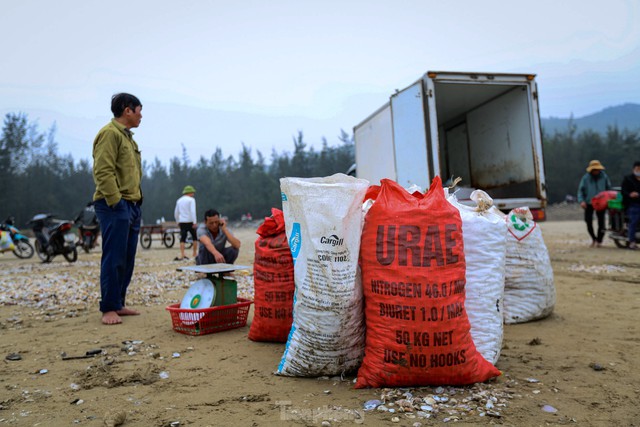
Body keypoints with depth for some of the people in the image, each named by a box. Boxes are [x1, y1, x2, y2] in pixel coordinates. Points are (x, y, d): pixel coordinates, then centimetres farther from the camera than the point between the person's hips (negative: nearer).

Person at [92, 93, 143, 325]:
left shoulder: (127, 136, 21)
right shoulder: (110, 133, -9)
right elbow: (103, 171, -18)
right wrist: (115, 201, -20)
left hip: (132, 205, 10)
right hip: (115, 206, -10)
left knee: (127, 260, 11)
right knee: (114, 258, -6)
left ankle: (118, 304, 20)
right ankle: (108, 308, 2)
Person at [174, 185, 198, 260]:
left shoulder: (179, 200, 13)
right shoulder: (191, 200, -6)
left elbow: (176, 213, 18)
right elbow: (193, 211, -16)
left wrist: (178, 222, 28)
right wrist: (195, 222, -19)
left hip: (182, 222, 5)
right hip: (190, 221, -5)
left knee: (182, 238, 2)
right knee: (195, 238, 9)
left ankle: (182, 256, -7)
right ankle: (194, 254, 8)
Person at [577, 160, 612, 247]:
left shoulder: (604, 176, 2)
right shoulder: (586, 178, -3)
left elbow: (609, 188, 12)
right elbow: (580, 190, -1)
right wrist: (581, 201, -14)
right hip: (589, 203, -1)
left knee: (601, 222, -2)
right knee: (588, 221, -3)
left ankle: (599, 240, 12)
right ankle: (593, 238, 20)